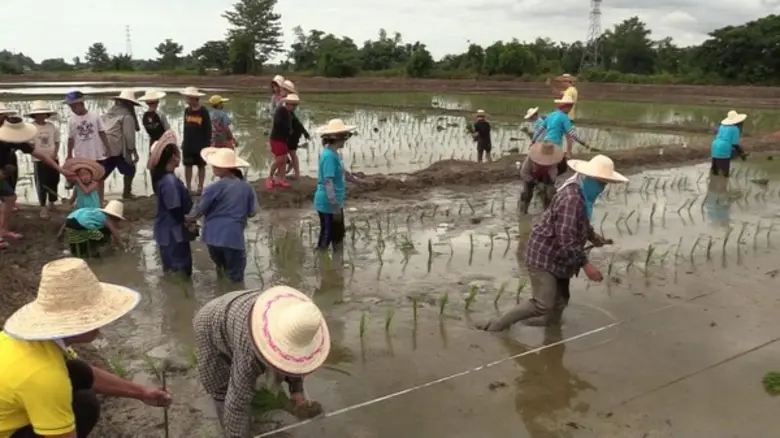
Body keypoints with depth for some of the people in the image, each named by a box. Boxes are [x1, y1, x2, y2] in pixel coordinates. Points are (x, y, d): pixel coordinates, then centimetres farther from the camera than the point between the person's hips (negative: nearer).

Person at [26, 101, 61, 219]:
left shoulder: (52, 126, 0)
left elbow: (57, 142, 9)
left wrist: (55, 154, -4)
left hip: (53, 159, 4)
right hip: (39, 160, -4)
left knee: (53, 182, 13)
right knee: (41, 184, -1)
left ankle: (51, 202, 32)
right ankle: (43, 207, 5)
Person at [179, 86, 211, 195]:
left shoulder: (203, 112, -10)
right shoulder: (187, 110, 3)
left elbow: (208, 129, -8)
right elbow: (185, 127, 11)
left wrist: (207, 144, -10)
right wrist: (184, 141, 10)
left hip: (200, 145, -4)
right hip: (188, 145, 4)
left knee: (201, 166, 7)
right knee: (187, 166, 8)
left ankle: (200, 188, 16)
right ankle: (188, 188, 17)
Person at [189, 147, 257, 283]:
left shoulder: (215, 188, -11)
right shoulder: (246, 187, -1)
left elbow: (200, 209, -4)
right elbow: (252, 212, 5)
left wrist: (190, 218, 17)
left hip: (214, 235, 0)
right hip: (234, 236, 0)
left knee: (219, 263, 27)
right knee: (236, 277, 8)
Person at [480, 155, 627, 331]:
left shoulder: (582, 194, 7)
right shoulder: (571, 199, -26)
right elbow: (566, 239, -30)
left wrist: (593, 236, 12)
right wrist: (585, 264, -28)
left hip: (557, 258, 11)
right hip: (544, 257, -10)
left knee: (559, 302, 15)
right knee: (543, 305, -12)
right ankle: (495, 327, -3)